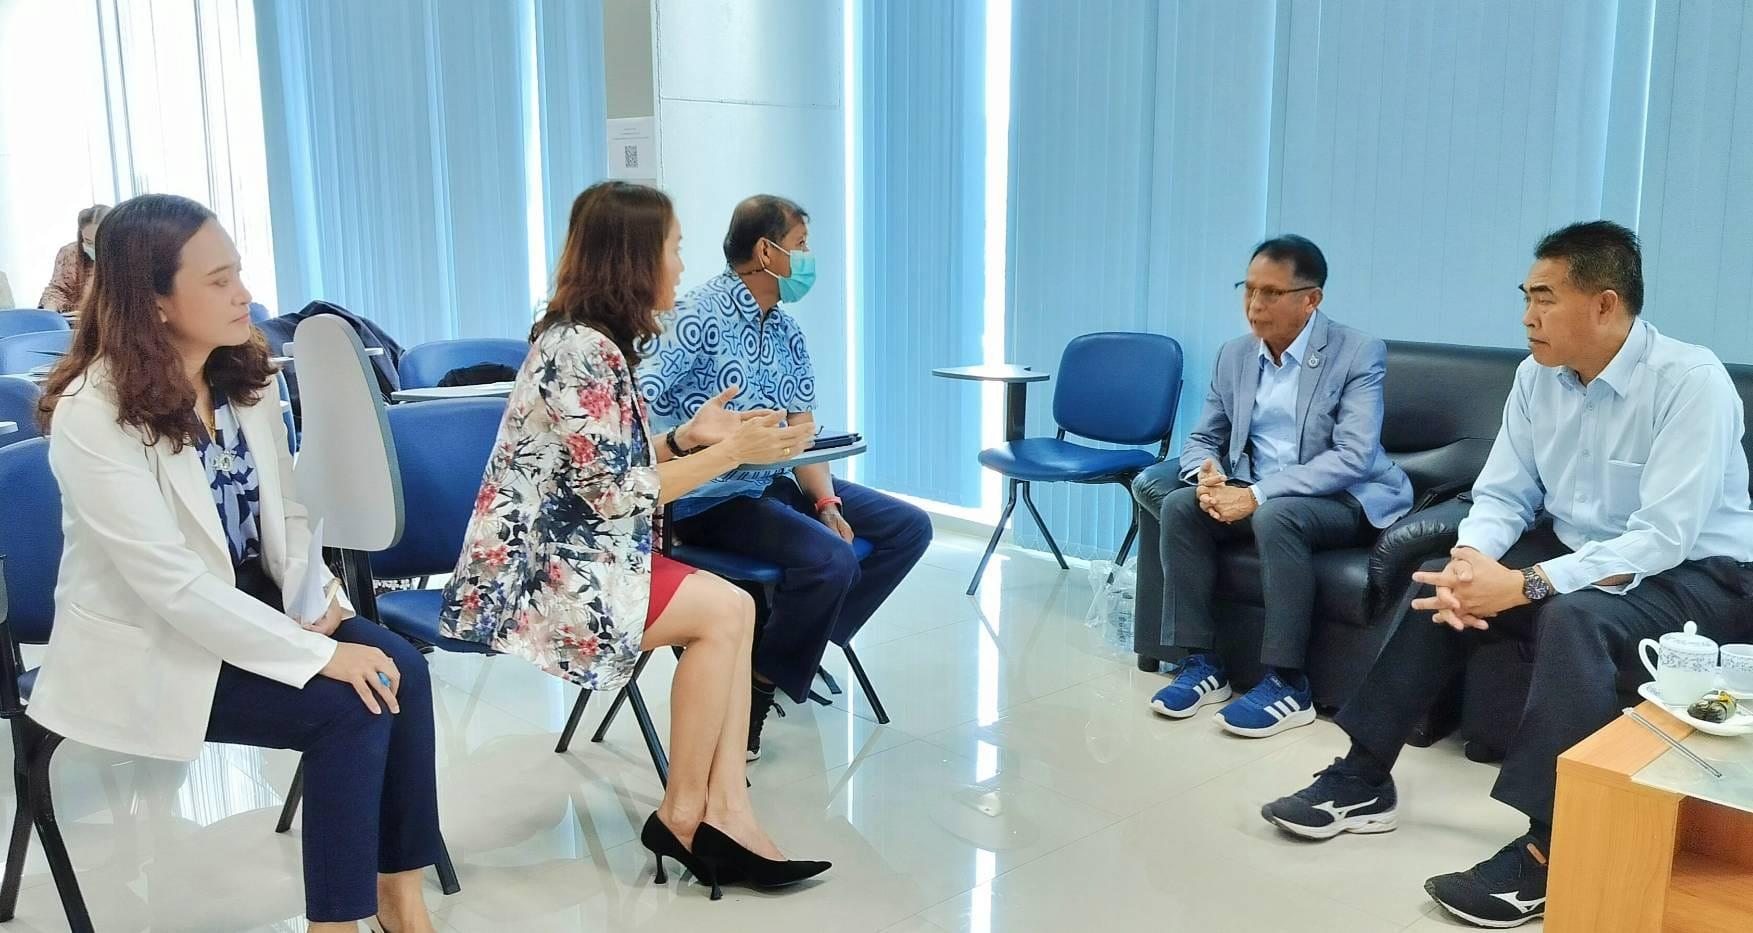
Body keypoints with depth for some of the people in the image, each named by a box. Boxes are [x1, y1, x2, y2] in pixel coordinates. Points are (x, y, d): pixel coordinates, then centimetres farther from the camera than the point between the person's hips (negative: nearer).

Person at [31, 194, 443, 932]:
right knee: (350, 707, -23)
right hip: (151, 646, -6)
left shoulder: (243, 377, 1)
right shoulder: (93, 414, -22)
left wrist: (318, 606, -11)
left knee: (400, 670, -16)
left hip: (251, 608, 6)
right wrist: (318, 653, -29)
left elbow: (285, 511, 7)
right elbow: (171, 584, -27)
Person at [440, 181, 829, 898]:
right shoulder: (582, 348, -18)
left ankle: (726, 813, -9)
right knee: (724, 611, -14)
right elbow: (615, 491, -19)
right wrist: (729, 453, -14)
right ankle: (684, 814, -2)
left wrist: (688, 435, 2)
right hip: (536, 569, -9)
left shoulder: (596, 341, 13)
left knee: (735, 611, -6)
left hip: (570, 553, 9)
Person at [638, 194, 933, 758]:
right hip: (713, 497, -9)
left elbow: (802, 430, 7)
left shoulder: (785, 330, 10)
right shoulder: (703, 315, -14)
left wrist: (826, 502, -7)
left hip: (777, 482, 9)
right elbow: (638, 405, -23)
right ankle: (757, 687, -8)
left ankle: (808, 637, 10)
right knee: (832, 560, -30)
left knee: (909, 527, 4)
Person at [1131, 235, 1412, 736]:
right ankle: (1201, 662, -12)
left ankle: (1287, 684, -26)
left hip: (1345, 499, -6)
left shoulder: (1359, 353, -12)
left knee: (1277, 515, -36)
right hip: (1255, 495, 6)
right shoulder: (1233, 355, 6)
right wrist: (1209, 476, -15)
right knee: (1179, 505, -20)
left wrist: (1255, 496, -30)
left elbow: (1353, 457, -23)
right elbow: (1203, 439, 11)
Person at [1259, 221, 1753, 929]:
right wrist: (1470, 561, -24)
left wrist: (1523, 586, -37)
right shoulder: (1536, 376, -4)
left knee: (1573, 616, -35)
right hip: (1574, 552, 7)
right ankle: (1364, 777, -2)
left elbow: (1664, 538, -30)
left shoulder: (1691, 381, -24)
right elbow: (1503, 494, -1)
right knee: (1441, 587, -9)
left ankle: (1550, 849, -30)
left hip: (1696, 572, -7)